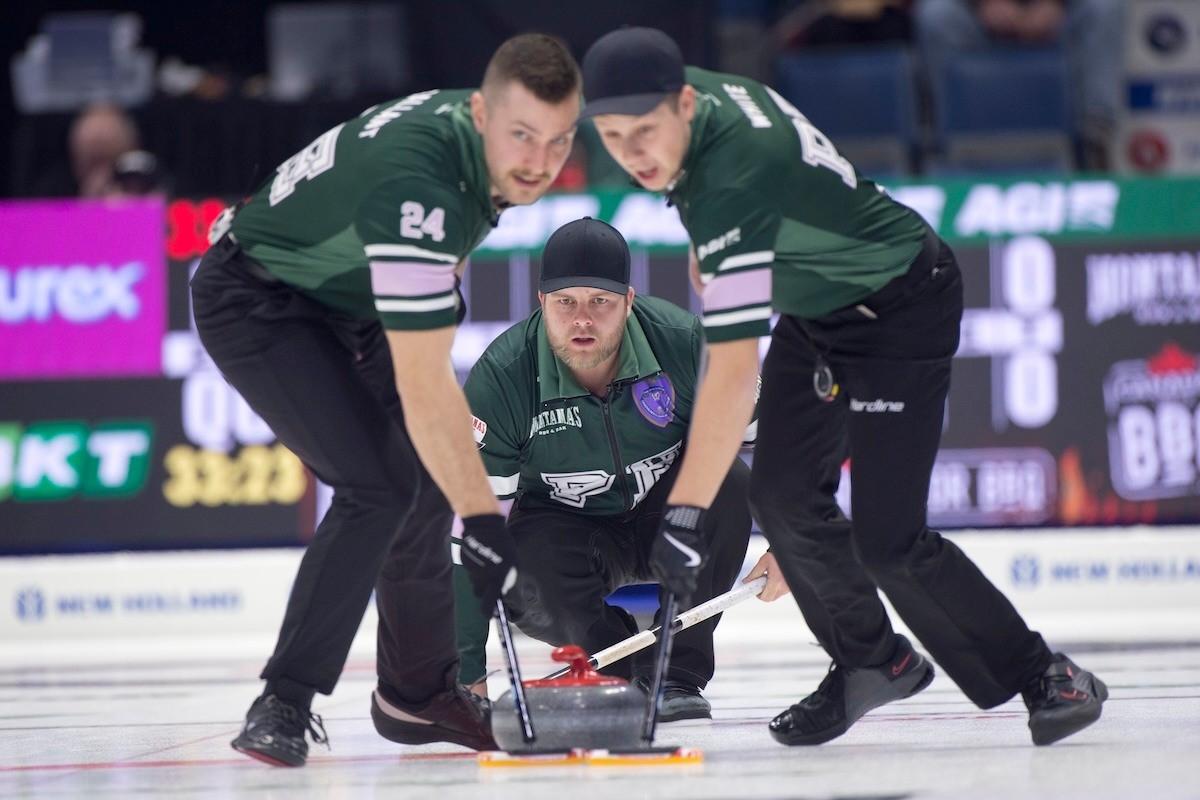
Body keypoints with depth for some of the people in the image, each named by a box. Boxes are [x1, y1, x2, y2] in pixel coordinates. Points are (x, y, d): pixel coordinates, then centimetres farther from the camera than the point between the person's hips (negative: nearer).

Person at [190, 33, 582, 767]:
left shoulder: (478, 132, -10)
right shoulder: (417, 185, -37)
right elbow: (423, 386, -38)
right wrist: (484, 521, -36)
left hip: (346, 298, 9)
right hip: (257, 305, -9)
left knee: (430, 481, 7)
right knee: (376, 487, -21)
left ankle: (420, 693, 22)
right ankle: (282, 706, -15)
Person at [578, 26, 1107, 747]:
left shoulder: (733, 181, -37)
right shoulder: (702, 91, -11)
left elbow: (733, 367, -41)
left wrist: (685, 512, -41)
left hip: (901, 310, -9)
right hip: (816, 304, 9)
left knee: (885, 541, -14)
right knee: (784, 495, -1)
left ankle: (1046, 679, 2)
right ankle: (873, 661, 19)